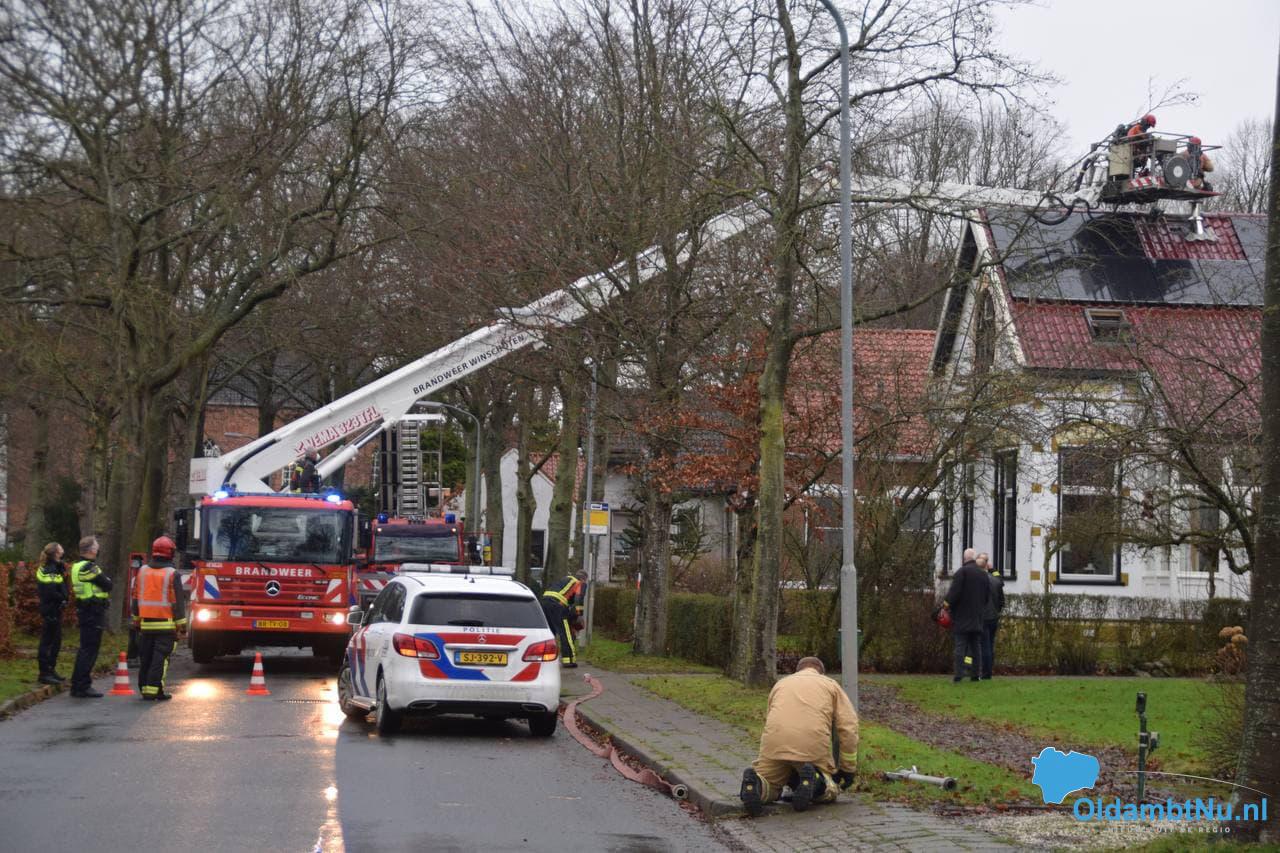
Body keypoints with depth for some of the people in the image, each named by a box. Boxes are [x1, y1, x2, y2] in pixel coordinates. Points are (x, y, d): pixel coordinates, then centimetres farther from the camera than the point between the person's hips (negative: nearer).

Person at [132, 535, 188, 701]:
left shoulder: (142, 571, 7)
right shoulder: (172, 574, -8)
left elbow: (136, 599, 13)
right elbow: (178, 602, -8)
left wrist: (137, 621, 21)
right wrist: (182, 626, -4)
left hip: (146, 624, 5)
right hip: (166, 624, -5)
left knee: (145, 658, 12)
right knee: (160, 658, -5)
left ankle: (145, 689, 17)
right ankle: (154, 691, -10)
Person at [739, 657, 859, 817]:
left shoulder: (780, 684, 29)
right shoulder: (831, 685, 22)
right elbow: (848, 728, 11)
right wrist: (847, 769, 17)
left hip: (774, 745, 2)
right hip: (813, 747, -2)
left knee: (767, 791, 21)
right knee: (828, 791, 21)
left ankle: (755, 784, -15)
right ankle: (813, 781, -14)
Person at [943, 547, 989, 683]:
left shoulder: (962, 571, -10)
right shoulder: (983, 574, 11)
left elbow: (955, 590, -19)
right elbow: (988, 595, 12)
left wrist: (947, 603, -8)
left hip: (962, 616, -5)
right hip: (977, 616, 5)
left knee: (960, 645, -5)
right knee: (976, 646, 10)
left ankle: (959, 674, -12)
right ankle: (976, 673, 8)